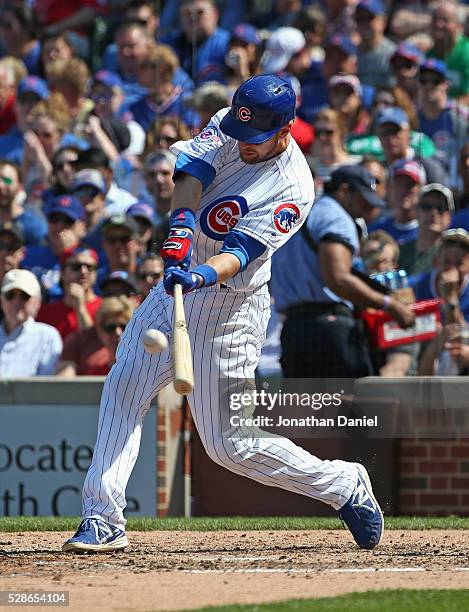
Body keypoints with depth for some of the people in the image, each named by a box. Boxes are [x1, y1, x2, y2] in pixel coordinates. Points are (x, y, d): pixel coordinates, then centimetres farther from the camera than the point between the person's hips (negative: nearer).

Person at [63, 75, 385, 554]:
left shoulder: (294, 190, -20)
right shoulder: (227, 127, -3)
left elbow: (242, 252, -29)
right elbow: (191, 172, -18)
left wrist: (204, 275, -48)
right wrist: (181, 227, -37)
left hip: (230, 305, -7)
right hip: (178, 284, 7)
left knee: (228, 445, -4)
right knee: (123, 389, -3)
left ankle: (345, 486, 13)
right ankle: (102, 521, 0)